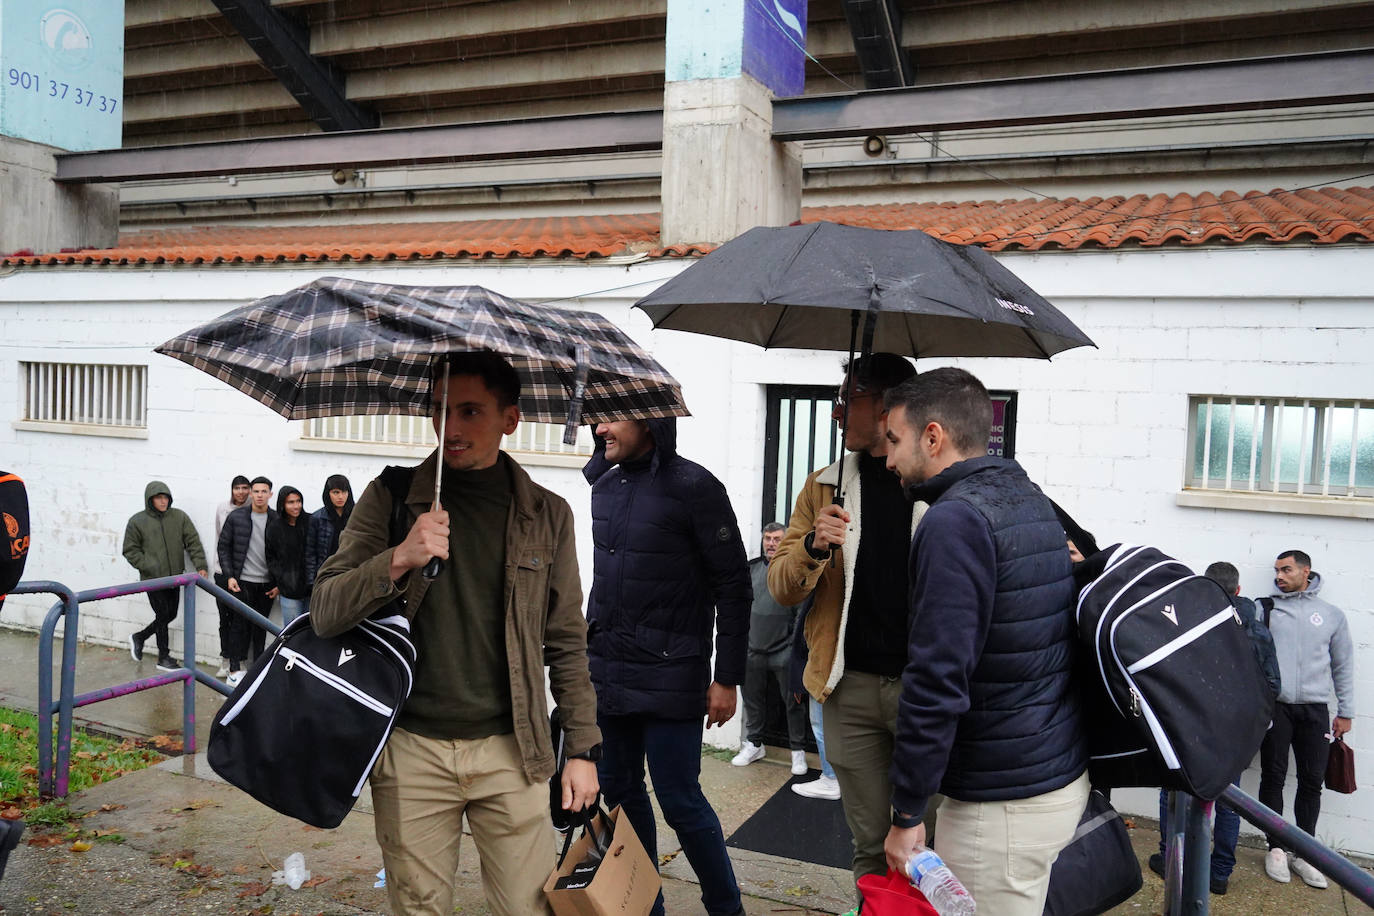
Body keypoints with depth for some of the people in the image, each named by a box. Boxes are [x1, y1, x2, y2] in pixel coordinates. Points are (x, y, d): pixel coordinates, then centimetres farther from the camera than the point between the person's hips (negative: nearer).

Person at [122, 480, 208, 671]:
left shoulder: (179, 517, 2)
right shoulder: (137, 521, -4)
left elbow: (193, 542, 2)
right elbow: (130, 550, -1)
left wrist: (200, 565, -9)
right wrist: (148, 566, -14)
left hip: (174, 576, 4)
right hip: (153, 578, -4)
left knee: (171, 614, 12)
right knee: (163, 615, -1)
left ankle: (139, 637, 35)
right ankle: (164, 658, 13)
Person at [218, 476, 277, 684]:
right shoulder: (236, 517, -2)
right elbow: (223, 547, 2)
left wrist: (278, 583, 0)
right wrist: (229, 576, -7)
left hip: (267, 584, 2)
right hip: (243, 581, -2)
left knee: (261, 628, 8)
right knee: (242, 626, -2)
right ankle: (234, 671, 6)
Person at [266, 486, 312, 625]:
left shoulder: (310, 522, 2)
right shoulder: (274, 527, 3)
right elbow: (270, 557, 11)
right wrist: (281, 580, 2)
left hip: (312, 589, 1)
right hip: (289, 592, -1)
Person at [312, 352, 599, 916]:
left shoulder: (547, 514, 3)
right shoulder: (390, 499, 0)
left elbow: (566, 643, 8)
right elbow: (324, 613, -6)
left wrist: (583, 748, 5)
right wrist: (400, 559, -23)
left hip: (511, 752, 0)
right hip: (411, 752, 0)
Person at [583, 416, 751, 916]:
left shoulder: (693, 487, -11)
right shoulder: (602, 485, 8)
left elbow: (733, 587, -10)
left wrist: (727, 678, -11)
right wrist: (589, 649, 17)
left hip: (669, 678, -6)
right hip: (605, 673, 7)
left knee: (680, 801, 0)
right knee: (618, 791, 14)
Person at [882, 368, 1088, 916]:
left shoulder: (955, 520, -20)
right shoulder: (1033, 501, 9)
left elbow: (937, 680, -24)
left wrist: (907, 812, -16)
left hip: (1006, 806, -9)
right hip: (1067, 776, 9)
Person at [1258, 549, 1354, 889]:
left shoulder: (1331, 614, 9)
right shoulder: (1264, 609, 5)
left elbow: (1343, 666, 13)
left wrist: (1345, 711, 10)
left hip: (1315, 710, 1)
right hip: (1274, 706, -1)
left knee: (1312, 781, 5)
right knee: (1273, 777, 3)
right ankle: (1276, 849, 15)